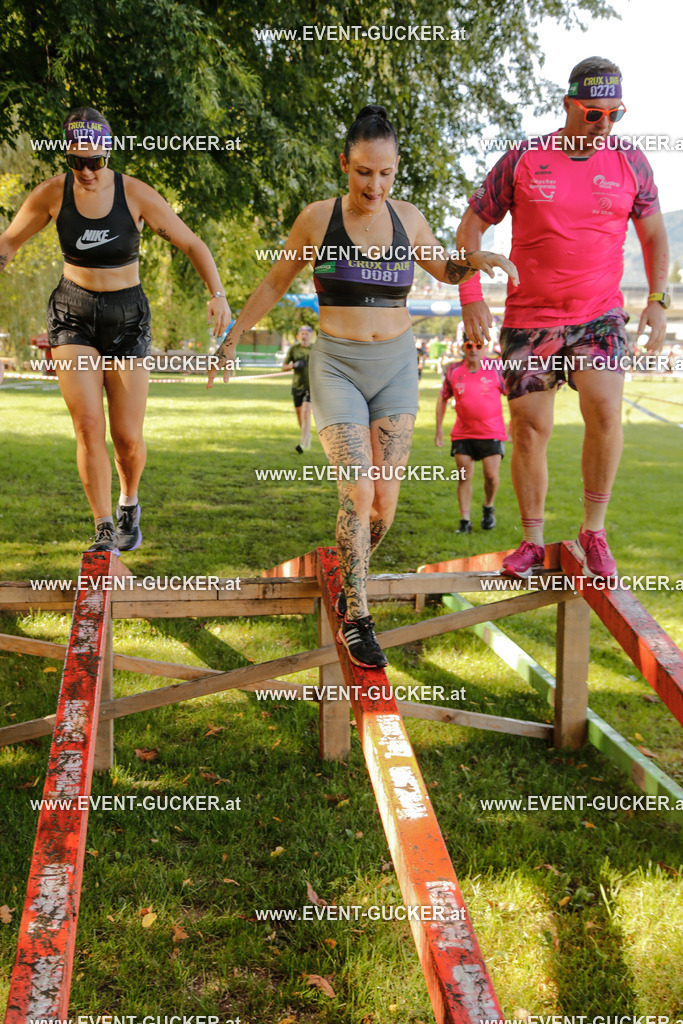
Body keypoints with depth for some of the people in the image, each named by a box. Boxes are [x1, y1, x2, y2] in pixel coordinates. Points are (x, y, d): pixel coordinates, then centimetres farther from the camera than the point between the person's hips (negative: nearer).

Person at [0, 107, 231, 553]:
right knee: (88, 425, -14)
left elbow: (192, 244, -5)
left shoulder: (135, 194, -11)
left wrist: (218, 293, -18)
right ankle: (105, 531, -3)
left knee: (128, 436, -2)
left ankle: (129, 503, 30)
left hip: (127, 315, 0)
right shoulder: (52, 194, -6)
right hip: (73, 312, 1)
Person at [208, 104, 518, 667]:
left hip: (396, 366, 3)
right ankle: (355, 618, -1)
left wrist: (478, 259, -1)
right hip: (338, 366, -3)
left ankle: (349, 576, 28)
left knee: (386, 500, 0)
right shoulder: (317, 219, -5)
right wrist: (232, 338, 9)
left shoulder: (407, 218, 3)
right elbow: (275, 284, 8)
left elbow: (445, 268, 20)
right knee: (358, 492, -14)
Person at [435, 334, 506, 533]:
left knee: (491, 475, -7)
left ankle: (488, 508, 23)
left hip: (492, 433, -2)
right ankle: (465, 521, 5)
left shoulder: (496, 369, -4)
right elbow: (442, 398, 12)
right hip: (462, 433, 2)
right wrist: (439, 428, 8)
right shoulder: (453, 370, 2)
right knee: (464, 476, -2)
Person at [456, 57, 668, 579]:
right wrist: (471, 297, -4)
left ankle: (594, 531, -6)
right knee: (530, 429, 1)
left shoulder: (631, 161, 3)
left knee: (605, 408, -22)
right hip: (529, 317, 0)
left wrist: (657, 300, 3)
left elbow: (653, 232, 14)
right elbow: (472, 225, 5)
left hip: (600, 313, 0)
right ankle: (533, 543, 16)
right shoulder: (522, 160, -2)